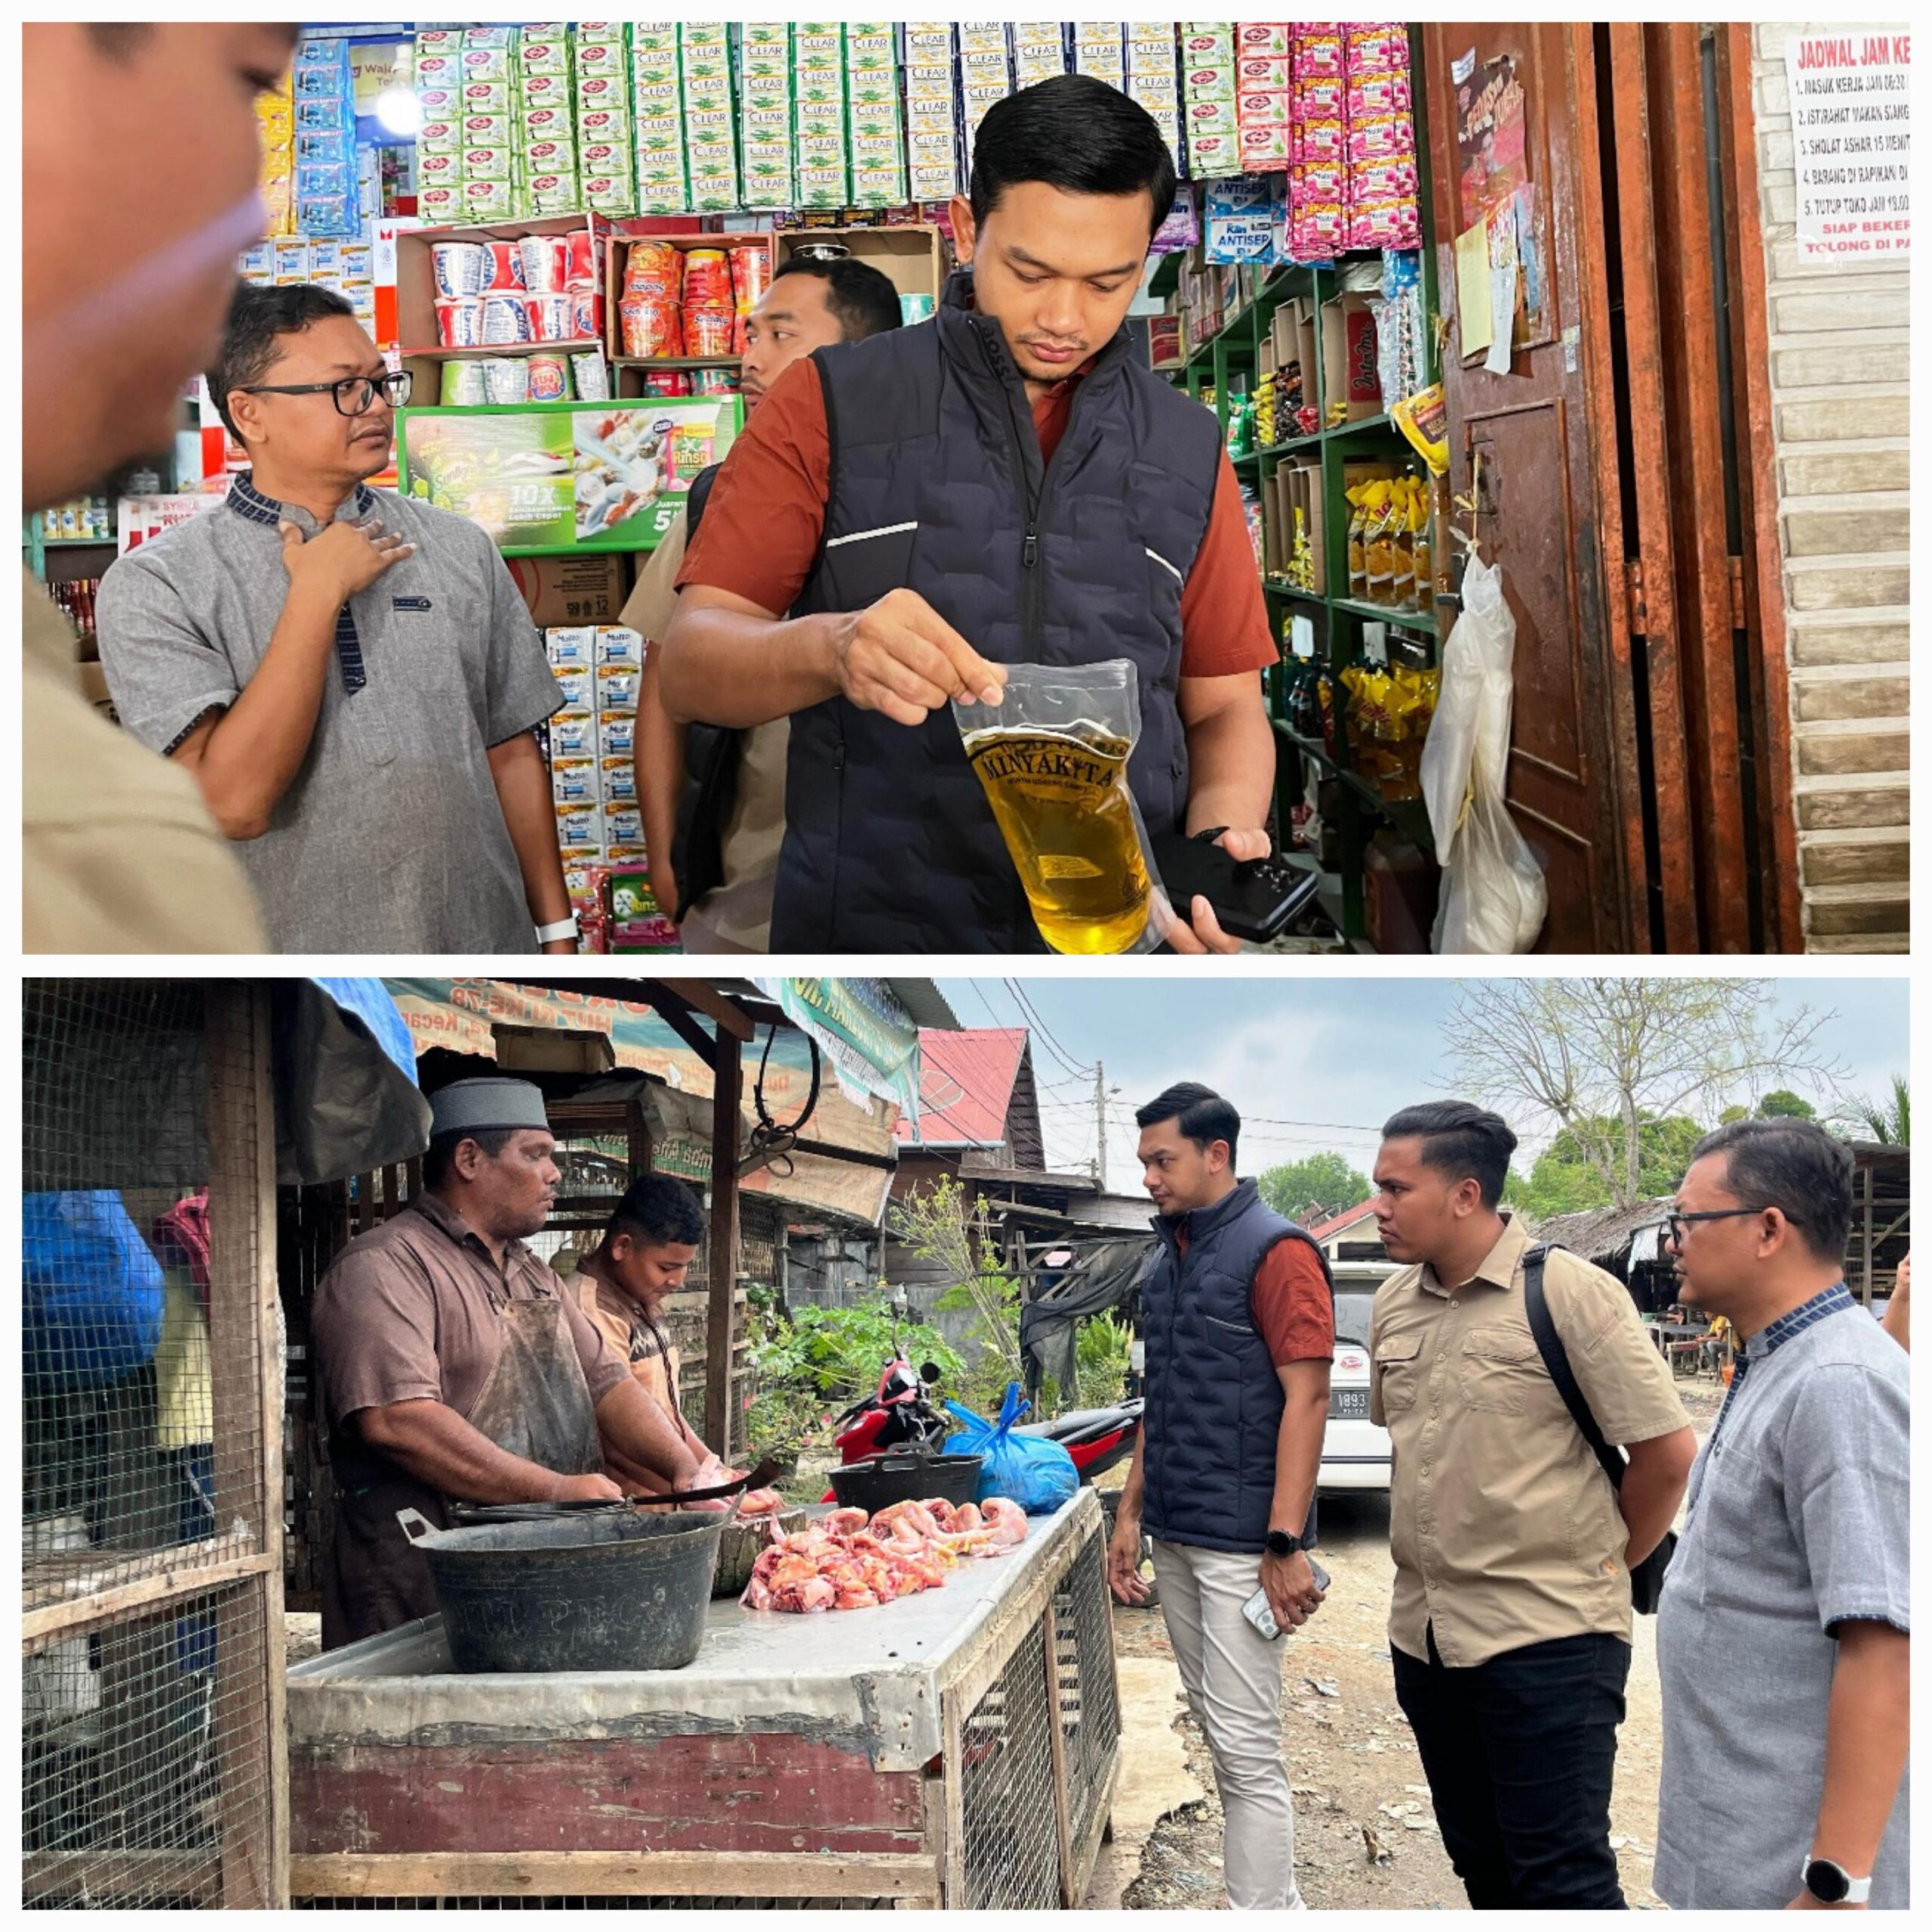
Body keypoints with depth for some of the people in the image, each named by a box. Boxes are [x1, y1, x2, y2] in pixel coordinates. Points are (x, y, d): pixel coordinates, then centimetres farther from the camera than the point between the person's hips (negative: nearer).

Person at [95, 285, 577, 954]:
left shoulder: (460, 549, 2)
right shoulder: (153, 586, -9)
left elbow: (511, 753, 6)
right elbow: (233, 804, -19)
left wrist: (557, 933, 3)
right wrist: (317, 595, -17)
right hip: (295, 941, -3)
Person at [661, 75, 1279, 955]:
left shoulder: (1187, 450, 8)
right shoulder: (830, 406, -1)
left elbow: (1224, 708, 11)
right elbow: (690, 666, -7)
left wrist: (1219, 845, -11)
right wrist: (828, 648, -29)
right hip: (867, 928, -2)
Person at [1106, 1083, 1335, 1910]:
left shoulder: (1274, 1251, -11)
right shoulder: (1166, 1261, 14)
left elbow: (1306, 1398, -15)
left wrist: (1286, 1544, -20)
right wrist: (1132, 1514, 15)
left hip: (1240, 1539, -8)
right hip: (1175, 1534, 8)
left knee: (1246, 1746, -6)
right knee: (1219, 1732, 12)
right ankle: (1277, 1897, 22)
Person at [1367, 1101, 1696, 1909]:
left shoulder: (1573, 1294, -13)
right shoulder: (1393, 1303, 7)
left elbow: (1667, 1453, -10)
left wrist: (1603, 1564, 2)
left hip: (1549, 1637, -7)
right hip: (1425, 1631, 7)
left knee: (1561, 1876, -3)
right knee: (1482, 1862, 17)